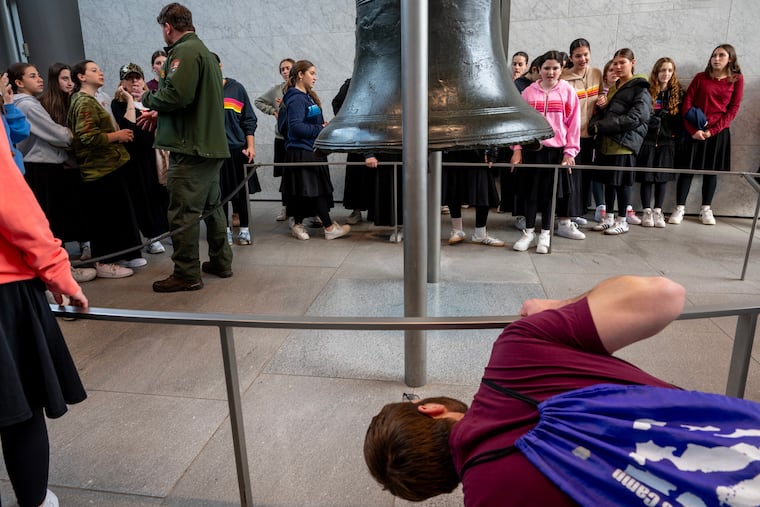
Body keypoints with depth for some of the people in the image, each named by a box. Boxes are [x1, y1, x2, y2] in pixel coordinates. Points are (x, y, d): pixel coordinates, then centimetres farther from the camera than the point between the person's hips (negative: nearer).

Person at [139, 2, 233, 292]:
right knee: (212, 206, 16)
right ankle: (220, 262, 24)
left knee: (183, 212, -5)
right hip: (210, 145, 10)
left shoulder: (184, 51, -10)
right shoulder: (203, 51, 21)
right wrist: (159, 113, 15)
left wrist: (149, 99, -3)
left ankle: (187, 274, 1)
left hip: (191, 148, -10)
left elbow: (177, 95, -23)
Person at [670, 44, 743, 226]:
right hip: (695, 131, 0)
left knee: (711, 170, 7)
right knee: (686, 168, -2)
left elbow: (733, 109, -1)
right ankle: (679, 209, 3)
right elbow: (687, 103, -3)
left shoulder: (737, 79, 3)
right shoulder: (700, 77, 3)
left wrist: (713, 130, -12)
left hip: (718, 132, 0)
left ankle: (706, 209, 16)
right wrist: (693, 129, -13)